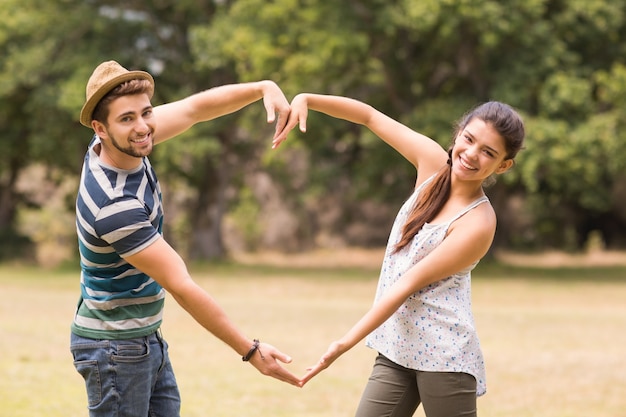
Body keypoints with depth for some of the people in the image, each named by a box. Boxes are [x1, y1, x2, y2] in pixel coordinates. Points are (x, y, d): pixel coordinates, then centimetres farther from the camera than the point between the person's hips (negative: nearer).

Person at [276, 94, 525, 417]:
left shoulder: (477, 223, -17)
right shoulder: (433, 162, 0)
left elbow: (408, 284, -19)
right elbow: (369, 116, 8)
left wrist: (345, 343, -19)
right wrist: (306, 99, -5)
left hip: (443, 355, -7)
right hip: (395, 349, 7)